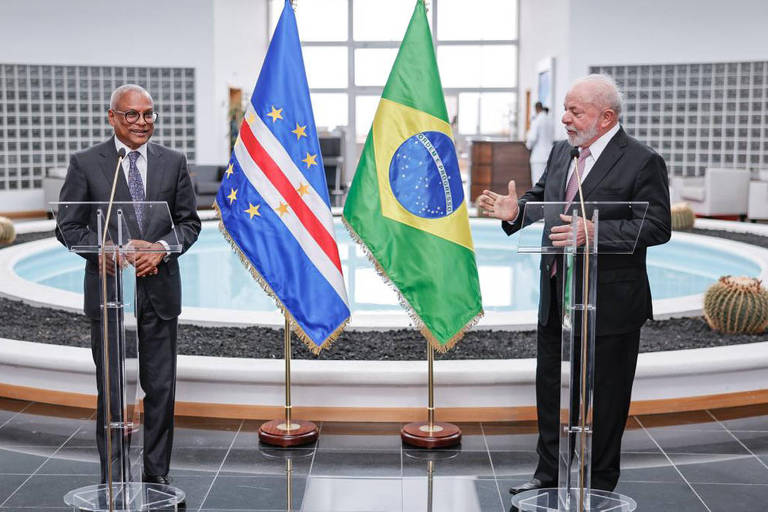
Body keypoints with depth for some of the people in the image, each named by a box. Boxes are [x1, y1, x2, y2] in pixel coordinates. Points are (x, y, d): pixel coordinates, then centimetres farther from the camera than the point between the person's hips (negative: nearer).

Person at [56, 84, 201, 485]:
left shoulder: (173, 162, 6)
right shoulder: (85, 164, -1)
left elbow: (189, 221, 8)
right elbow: (68, 227, -1)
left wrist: (161, 248, -10)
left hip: (160, 290, 2)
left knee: (161, 388, 7)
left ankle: (156, 475, 21)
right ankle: (112, 481, 18)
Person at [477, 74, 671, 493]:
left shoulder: (642, 162, -13)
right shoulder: (560, 153, 9)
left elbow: (658, 227, -20)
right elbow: (539, 200, 15)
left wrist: (595, 232, -31)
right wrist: (514, 210, -8)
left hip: (610, 302, -7)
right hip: (556, 297, 7)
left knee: (608, 396, 8)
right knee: (549, 387, 17)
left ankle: (599, 487, 24)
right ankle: (550, 474, 33)